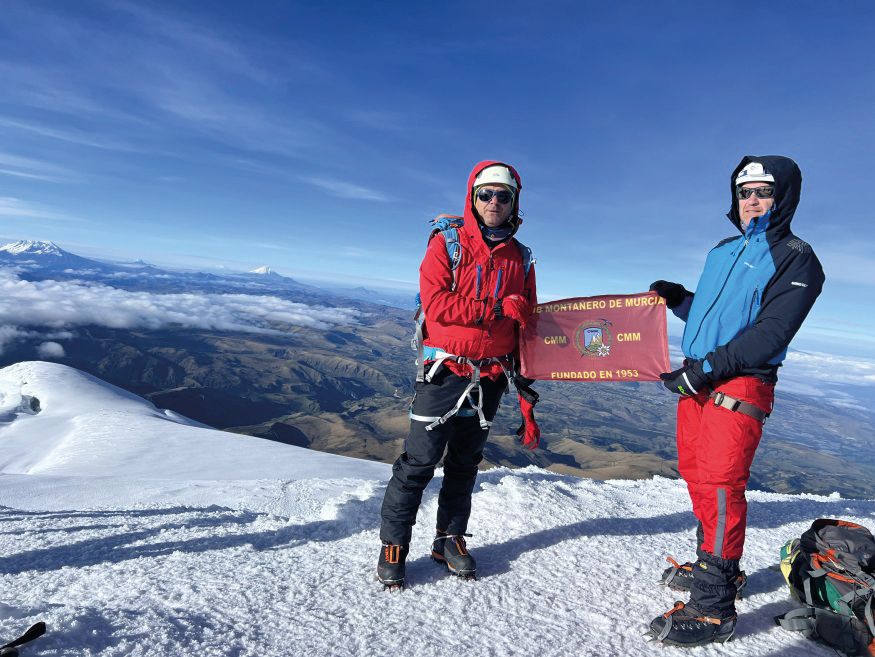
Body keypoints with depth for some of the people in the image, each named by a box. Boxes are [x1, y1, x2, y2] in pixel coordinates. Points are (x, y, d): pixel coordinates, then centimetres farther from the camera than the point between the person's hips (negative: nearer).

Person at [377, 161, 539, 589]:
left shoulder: (520, 259, 9)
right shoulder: (447, 244, -2)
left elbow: (526, 332, 10)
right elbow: (435, 305, -17)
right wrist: (499, 309, -16)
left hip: (491, 377, 4)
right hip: (445, 371, -4)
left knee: (465, 464, 15)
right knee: (419, 462, 0)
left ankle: (451, 539, 31)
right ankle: (393, 546, 15)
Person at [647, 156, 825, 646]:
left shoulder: (795, 259, -4)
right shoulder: (723, 251, 18)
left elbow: (770, 333, -16)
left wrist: (707, 369, -22)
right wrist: (678, 299, 6)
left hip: (741, 386, -7)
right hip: (697, 381, 8)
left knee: (720, 485, -10)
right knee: (697, 475, 13)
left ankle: (714, 608, -1)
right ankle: (717, 565, 31)